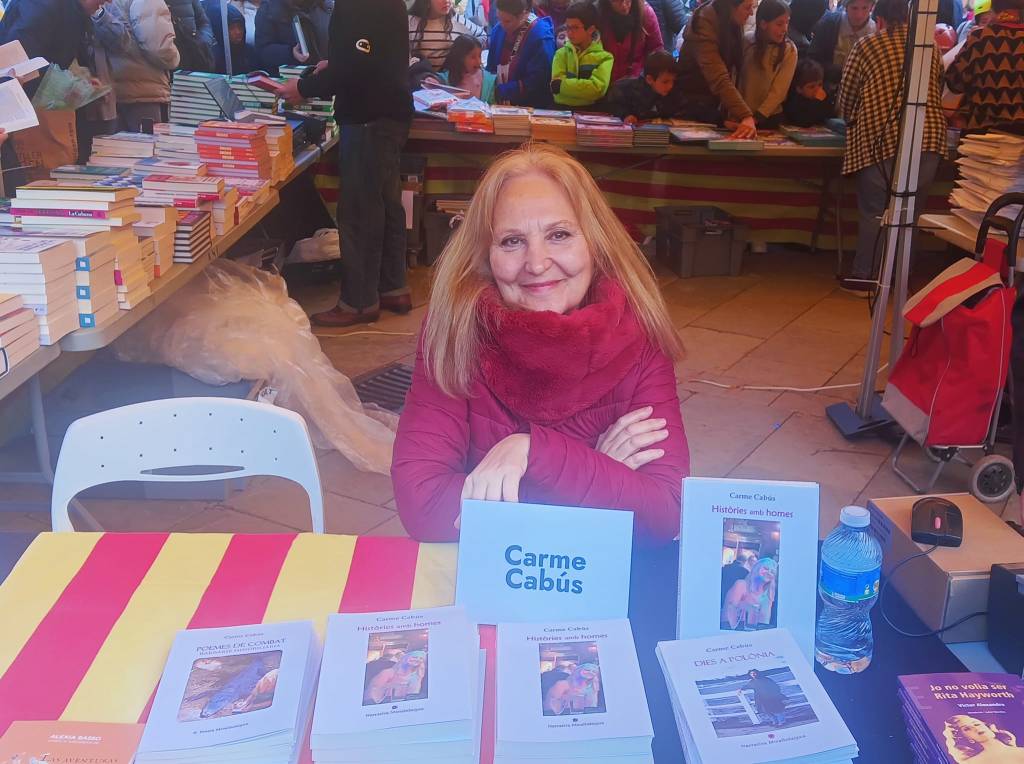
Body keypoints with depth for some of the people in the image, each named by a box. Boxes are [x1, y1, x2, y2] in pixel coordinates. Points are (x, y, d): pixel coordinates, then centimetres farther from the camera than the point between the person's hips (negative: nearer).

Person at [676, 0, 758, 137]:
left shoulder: (732, 25, -1)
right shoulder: (704, 26, -26)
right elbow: (719, 79, -39)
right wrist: (746, 115, -49)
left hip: (715, 103, 7)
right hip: (693, 104, -7)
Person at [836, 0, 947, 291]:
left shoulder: (866, 46, 4)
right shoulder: (930, 46, 15)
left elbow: (846, 96, 8)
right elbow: (938, 92, 23)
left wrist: (850, 117, 29)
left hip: (881, 139, -3)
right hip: (930, 137, 3)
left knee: (874, 210, 5)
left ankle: (863, 277, 10)